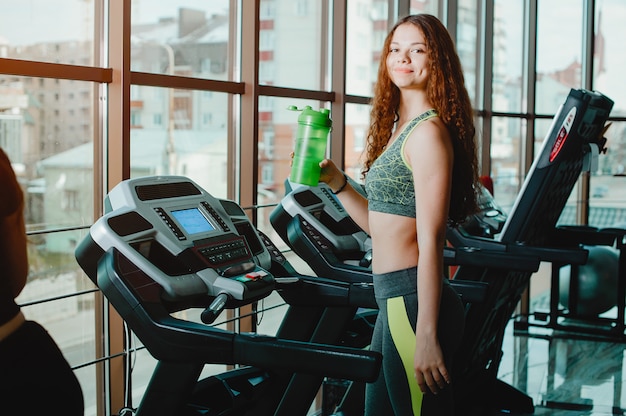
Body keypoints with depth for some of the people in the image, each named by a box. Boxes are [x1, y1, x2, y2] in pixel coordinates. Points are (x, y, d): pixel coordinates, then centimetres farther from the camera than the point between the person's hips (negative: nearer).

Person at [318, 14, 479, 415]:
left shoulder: (429, 131, -14)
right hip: (394, 300, 10)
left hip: (415, 302, -10)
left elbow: (430, 240, -20)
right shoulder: (398, 128, 15)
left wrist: (426, 335, -21)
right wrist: (337, 182, 9)